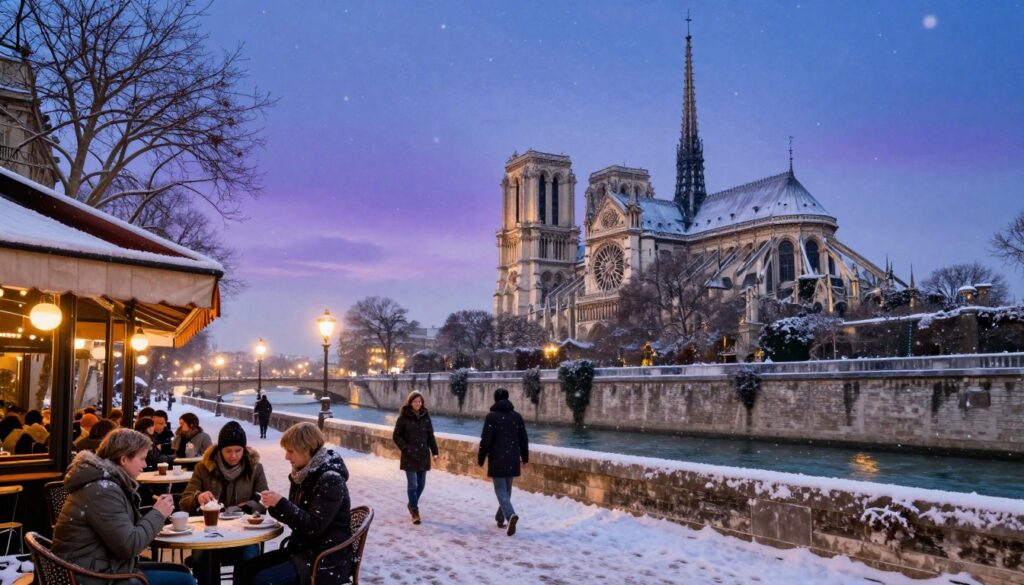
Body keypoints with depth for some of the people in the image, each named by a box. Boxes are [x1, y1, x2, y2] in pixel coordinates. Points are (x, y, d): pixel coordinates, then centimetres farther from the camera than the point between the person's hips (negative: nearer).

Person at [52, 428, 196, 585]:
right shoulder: (103, 491, -20)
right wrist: (158, 514, -11)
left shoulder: (106, 481, 10)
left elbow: (126, 530, 13)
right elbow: (129, 546, -22)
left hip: (103, 567, 10)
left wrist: (157, 512, 0)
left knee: (182, 572, 10)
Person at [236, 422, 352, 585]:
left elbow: (313, 527, -23)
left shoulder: (330, 480, -19)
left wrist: (281, 503, -23)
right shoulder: (303, 474, 7)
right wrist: (274, 505, -3)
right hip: (301, 549, 9)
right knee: (244, 570, -1)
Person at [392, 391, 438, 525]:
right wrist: (405, 448, -13)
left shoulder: (425, 416, 6)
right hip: (410, 456, -4)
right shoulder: (403, 417, -5)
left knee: (421, 483, 11)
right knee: (412, 484, -5)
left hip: (423, 455, 4)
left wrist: (434, 451, 5)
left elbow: (430, 435, 11)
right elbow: (396, 436, -3)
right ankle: (415, 512, 4)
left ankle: (412, 504, 32)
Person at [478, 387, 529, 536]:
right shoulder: (516, 416, 5)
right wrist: (525, 457, 18)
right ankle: (500, 517, 28)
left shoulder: (492, 416, -9)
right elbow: (523, 439, 8)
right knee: (507, 490, 18)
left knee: (501, 490, -4)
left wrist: (480, 458, -1)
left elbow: (486, 440, -11)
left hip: (497, 459, -4)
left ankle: (511, 515, -26)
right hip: (512, 460, 5)